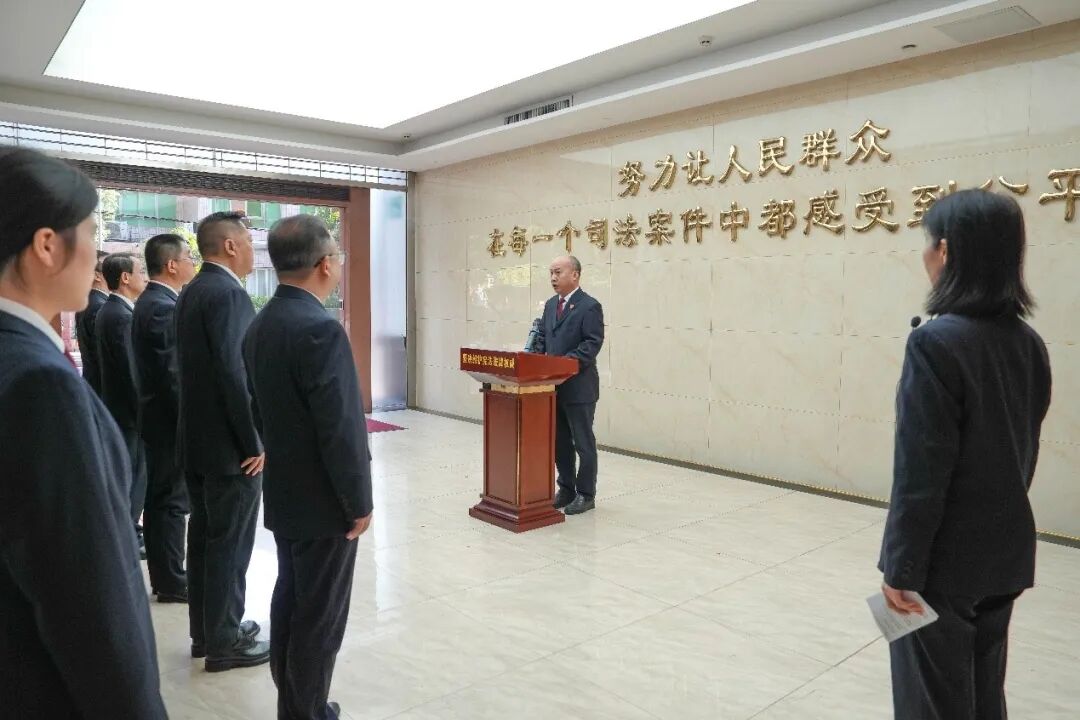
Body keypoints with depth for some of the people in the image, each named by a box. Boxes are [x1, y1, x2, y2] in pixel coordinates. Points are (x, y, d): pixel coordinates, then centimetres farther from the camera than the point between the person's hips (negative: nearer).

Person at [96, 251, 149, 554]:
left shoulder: (109, 310, 11)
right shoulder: (121, 316, -21)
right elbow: (131, 370, -23)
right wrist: (143, 412, -18)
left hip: (118, 404, 10)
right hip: (129, 408, -10)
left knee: (131, 472, 19)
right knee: (132, 473, 1)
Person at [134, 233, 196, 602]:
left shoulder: (150, 301, 11)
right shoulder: (164, 308, -20)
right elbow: (173, 374, -23)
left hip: (158, 416, 10)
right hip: (168, 419, -10)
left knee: (160, 498, 16)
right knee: (171, 501, 0)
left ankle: (164, 574, 27)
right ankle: (171, 581, 11)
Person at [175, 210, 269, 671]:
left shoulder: (192, 291, 11)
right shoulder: (228, 293, -19)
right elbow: (234, 374, -24)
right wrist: (254, 442, -17)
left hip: (197, 438, 10)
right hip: (229, 444, -10)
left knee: (205, 536, 17)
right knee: (230, 544, 2)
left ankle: (206, 631, 30)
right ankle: (224, 642, 14)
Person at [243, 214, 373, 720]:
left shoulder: (260, 324, 4)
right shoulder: (320, 329, -24)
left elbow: (261, 408, 11)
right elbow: (341, 427, -25)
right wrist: (359, 501, -15)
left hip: (283, 491, 9)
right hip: (322, 499, -9)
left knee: (290, 598, 20)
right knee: (320, 615, 5)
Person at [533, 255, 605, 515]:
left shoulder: (590, 306, -11)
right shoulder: (551, 304, 13)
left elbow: (592, 343, -18)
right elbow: (542, 337, 16)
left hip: (578, 387, -7)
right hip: (554, 385, 8)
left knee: (583, 442, 4)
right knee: (559, 441, 15)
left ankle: (586, 494, 16)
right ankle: (566, 489, 29)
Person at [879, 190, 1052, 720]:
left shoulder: (937, 342, -21)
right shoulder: (1028, 343, 3)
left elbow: (921, 471, -21)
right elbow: (1023, 452, 10)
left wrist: (902, 566, -14)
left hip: (945, 558, -7)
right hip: (1003, 553, 7)